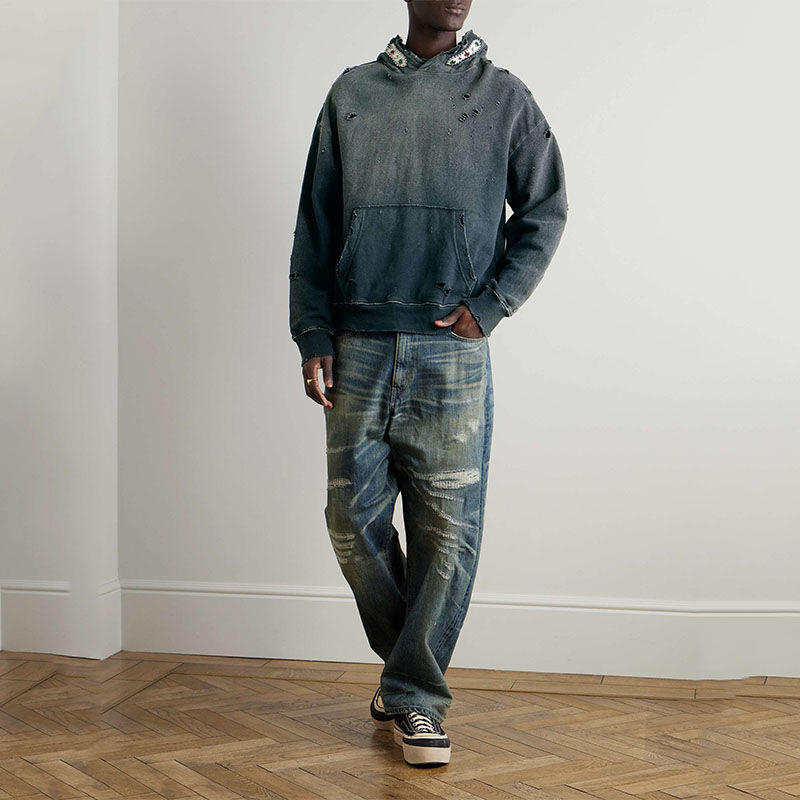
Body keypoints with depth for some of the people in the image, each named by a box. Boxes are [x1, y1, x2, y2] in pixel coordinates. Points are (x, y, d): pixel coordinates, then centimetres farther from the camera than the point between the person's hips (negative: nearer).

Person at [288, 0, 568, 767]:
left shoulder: (503, 95, 7)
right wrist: (313, 336, 2)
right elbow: (314, 226, 10)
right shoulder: (352, 93, 11)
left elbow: (546, 208, 10)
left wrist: (491, 303, -3)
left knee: (447, 527, -3)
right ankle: (412, 668, 26)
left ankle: (414, 694, 10)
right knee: (354, 518, 4)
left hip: (453, 351, -1)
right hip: (358, 350, 2)